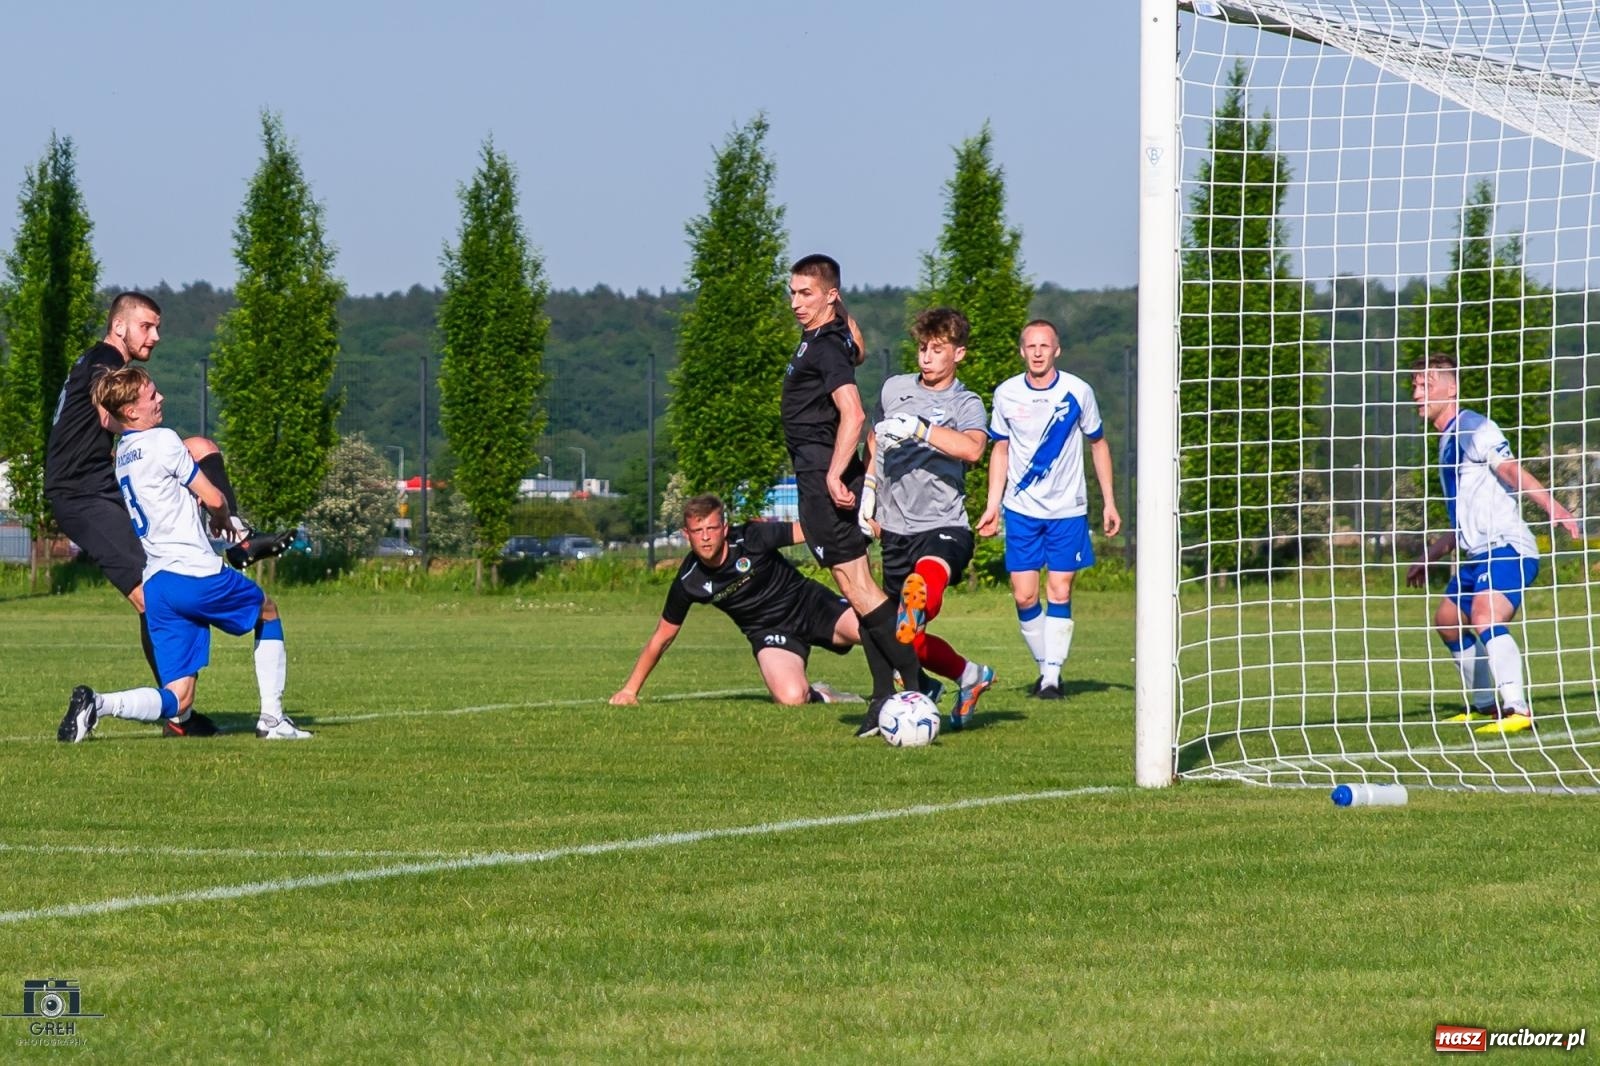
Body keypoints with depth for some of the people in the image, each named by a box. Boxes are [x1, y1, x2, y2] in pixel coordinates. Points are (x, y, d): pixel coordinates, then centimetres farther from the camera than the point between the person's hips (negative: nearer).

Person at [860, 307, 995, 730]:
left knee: (924, 581, -42)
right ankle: (970, 676, 32)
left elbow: (972, 447, -28)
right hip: (895, 530, 6)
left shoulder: (966, 405, -4)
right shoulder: (895, 388, 10)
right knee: (906, 639, 10)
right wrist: (869, 492, 23)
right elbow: (875, 440, 31)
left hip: (943, 525, -6)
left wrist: (917, 428, -34)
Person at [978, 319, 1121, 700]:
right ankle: (1044, 667, 12)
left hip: (1067, 510, -1)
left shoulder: (1078, 392, -4)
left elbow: (1098, 444, 7)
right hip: (1021, 510, 1)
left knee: (1060, 592, -6)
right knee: (1024, 595, -4)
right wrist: (992, 506, 4)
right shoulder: (1006, 394, 0)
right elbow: (1000, 451, 10)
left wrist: (1109, 502, 5)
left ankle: (1053, 674, -3)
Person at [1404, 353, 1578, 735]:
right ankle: (1485, 706, 35)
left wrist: (1554, 508, -40)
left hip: (1507, 547, -11)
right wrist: (1430, 557, 37)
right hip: (1478, 554, 11)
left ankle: (1518, 710, -35)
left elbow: (1512, 472, -25)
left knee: (1485, 619, -29)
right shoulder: (1448, 441, 20)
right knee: (1448, 621, 23)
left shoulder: (1474, 430, -9)